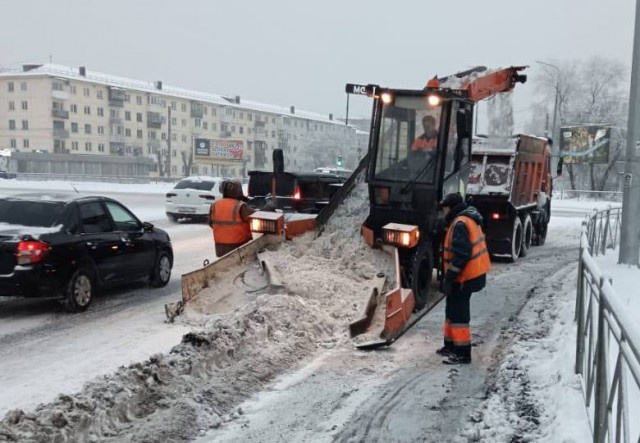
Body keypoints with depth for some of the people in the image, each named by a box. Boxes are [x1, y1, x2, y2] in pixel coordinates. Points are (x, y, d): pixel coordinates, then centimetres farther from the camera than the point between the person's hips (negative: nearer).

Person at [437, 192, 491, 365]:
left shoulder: (460, 223, -19)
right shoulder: (468, 220, 15)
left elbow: (461, 255, -26)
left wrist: (449, 277, -22)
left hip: (464, 277, -11)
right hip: (469, 274, 11)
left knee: (458, 313, -6)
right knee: (452, 310, 20)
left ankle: (463, 354, -2)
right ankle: (451, 345, 30)